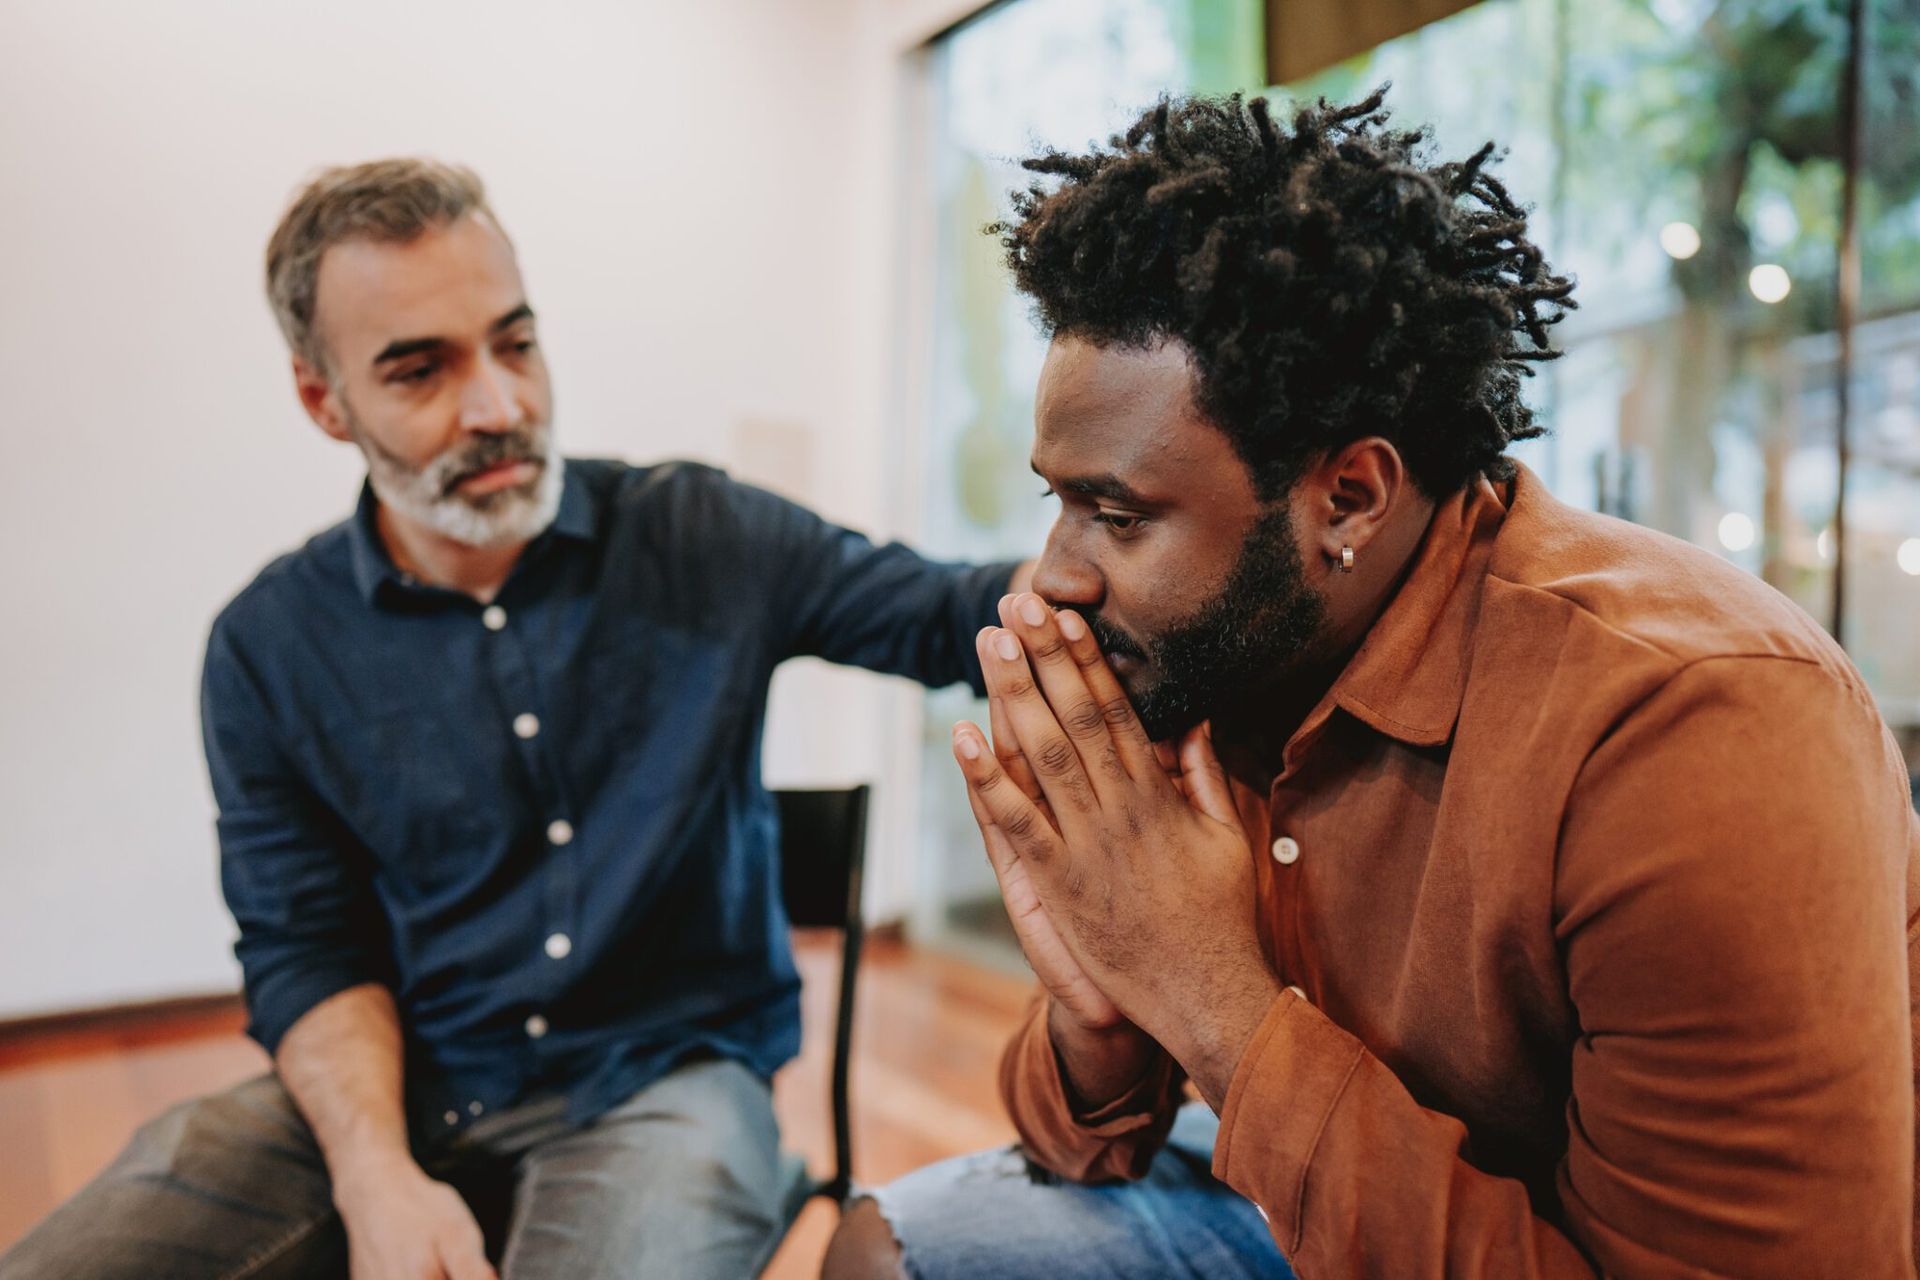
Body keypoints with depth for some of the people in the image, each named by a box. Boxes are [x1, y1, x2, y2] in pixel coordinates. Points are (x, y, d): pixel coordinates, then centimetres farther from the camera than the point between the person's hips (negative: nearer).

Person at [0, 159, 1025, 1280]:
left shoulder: (703, 538, -5)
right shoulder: (271, 647, -2)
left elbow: (955, 618, -3)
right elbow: (305, 946, 0)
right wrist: (378, 1177, -16)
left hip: (665, 1077, -1)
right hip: (391, 1093, 2)